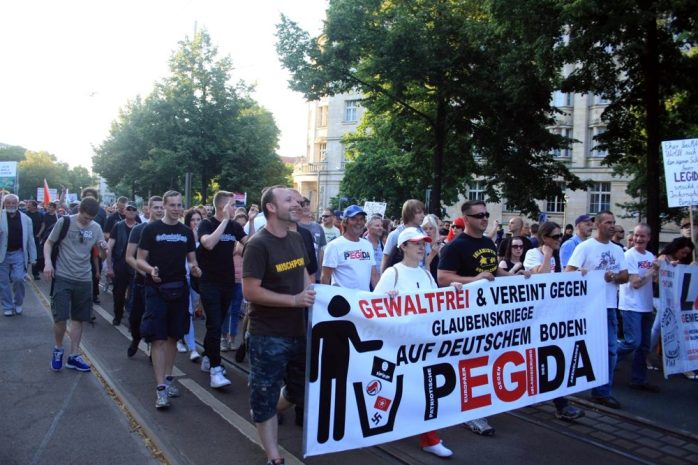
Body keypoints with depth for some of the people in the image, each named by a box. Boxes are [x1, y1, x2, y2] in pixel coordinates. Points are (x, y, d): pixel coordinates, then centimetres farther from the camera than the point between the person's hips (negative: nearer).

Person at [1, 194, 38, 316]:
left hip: (18, 254, 0)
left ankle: (18, 304, 13)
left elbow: (30, 240, 6)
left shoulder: (26, 219, 2)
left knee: (18, 279, -10)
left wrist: (32, 257, 6)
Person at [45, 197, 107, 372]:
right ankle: (58, 349, 20)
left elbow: (102, 255, 5)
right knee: (60, 318, -7)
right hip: (62, 277, -3)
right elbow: (48, 243, 1)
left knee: (78, 318, 11)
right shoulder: (64, 222, -7)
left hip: (84, 280, 3)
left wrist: (104, 248, -18)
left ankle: (74, 356, 22)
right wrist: (48, 262, -14)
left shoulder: (96, 228, 2)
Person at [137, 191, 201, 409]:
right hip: (157, 290, -4)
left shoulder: (186, 231, 7)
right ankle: (160, 387, -4)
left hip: (179, 290, 4)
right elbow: (140, 260, -4)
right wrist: (150, 270, -24)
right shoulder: (151, 229, -4)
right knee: (158, 338, -6)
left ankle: (168, 378, 26)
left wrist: (194, 268, -10)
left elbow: (192, 259, 12)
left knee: (172, 336, 13)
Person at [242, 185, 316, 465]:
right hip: (268, 336, -7)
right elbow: (250, 292, -21)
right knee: (266, 395, 8)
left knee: (303, 389, 20)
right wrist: (294, 300, -23)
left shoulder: (296, 239, 6)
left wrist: (315, 292, 0)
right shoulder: (258, 245, -17)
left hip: (298, 331, 8)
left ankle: (263, 416, 45)